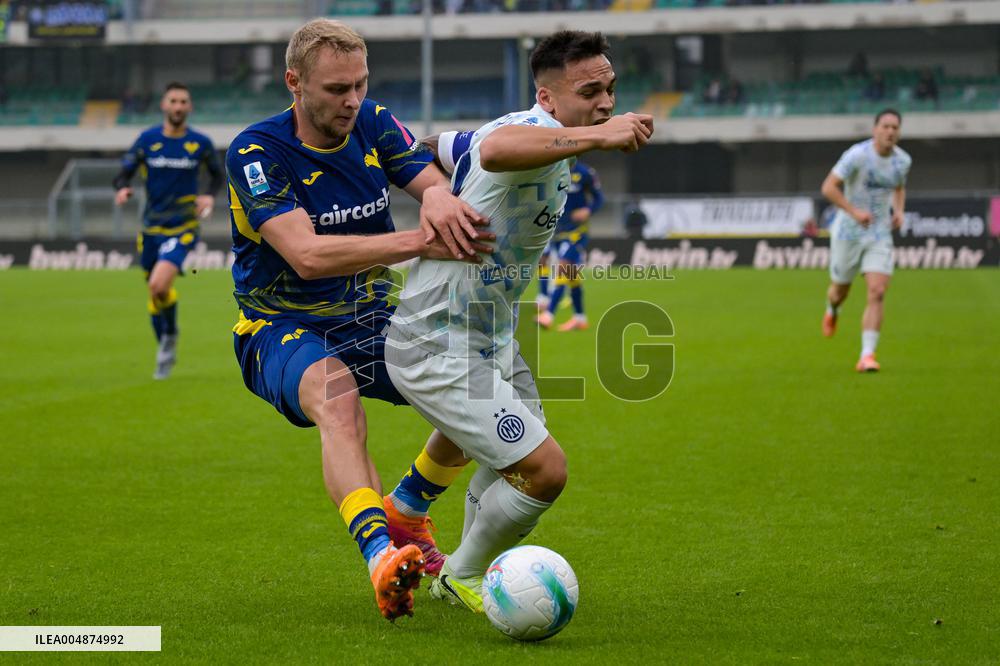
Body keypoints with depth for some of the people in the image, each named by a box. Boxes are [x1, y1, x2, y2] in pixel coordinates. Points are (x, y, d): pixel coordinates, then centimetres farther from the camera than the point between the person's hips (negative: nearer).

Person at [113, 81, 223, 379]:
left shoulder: (201, 143, -3)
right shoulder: (147, 139, -1)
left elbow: (217, 174, 12)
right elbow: (124, 173, 3)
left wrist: (209, 195, -8)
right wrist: (122, 189, -19)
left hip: (183, 227, -3)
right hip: (152, 228, 3)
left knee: (159, 285, -23)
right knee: (154, 291, 11)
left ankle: (170, 335, 5)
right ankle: (165, 353, 32)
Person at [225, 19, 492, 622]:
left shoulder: (375, 124, 0)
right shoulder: (255, 152, -18)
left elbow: (438, 181, -9)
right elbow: (307, 255, -30)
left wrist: (439, 194, -37)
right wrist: (420, 242, -40)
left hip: (371, 321, 6)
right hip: (282, 329, -6)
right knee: (337, 395, -38)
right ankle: (379, 552, -57)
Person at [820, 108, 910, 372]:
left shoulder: (903, 160, 0)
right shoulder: (857, 155, -18)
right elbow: (828, 187, -19)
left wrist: (899, 211, 1)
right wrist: (855, 212, -27)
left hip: (879, 235, 3)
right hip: (847, 233, -3)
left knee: (877, 293, -15)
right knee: (841, 290, 14)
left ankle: (867, 356, -14)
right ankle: (832, 311, 54)